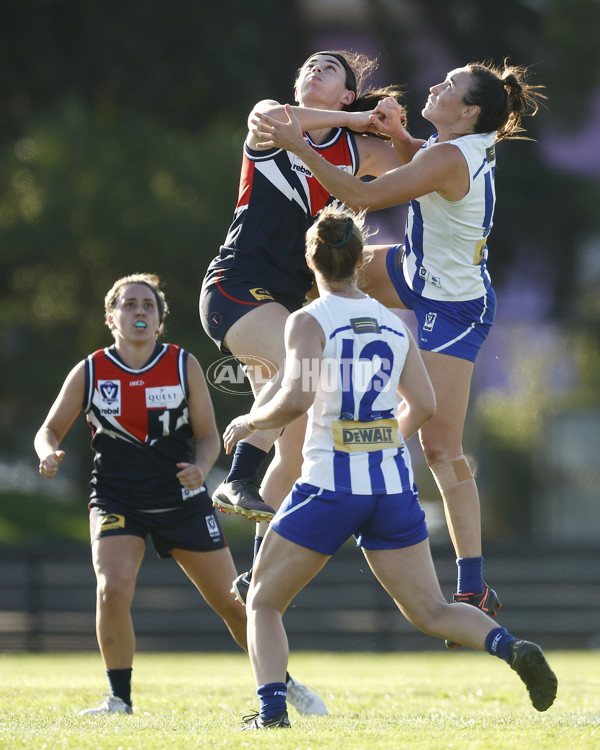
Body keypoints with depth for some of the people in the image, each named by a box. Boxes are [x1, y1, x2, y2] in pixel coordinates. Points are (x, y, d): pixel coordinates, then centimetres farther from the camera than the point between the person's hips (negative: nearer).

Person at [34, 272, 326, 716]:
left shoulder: (184, 366, -4)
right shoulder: (90, 372, -5)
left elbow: (209, 435, 1)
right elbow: (49, 430, 3)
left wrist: (200, 469, -21)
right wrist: (49, 455, -21)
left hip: (182, 502, 1)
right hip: (116, 501, -1)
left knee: (232, 602, 6)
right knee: (113, 588, -25)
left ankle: (283, 683, 28)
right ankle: (120, 699, -8)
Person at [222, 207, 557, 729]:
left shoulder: (310, 321, -7)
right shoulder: (394, 322, 8)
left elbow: (298, 398, -20)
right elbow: (423, 406, 7)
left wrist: (250, 421, -2)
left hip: (329, 486, -4)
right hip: (394, 484, 4)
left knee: (263, 603, 11)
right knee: (431, 612, 9)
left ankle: (272, 710, -7)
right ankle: (511, 648, -18)